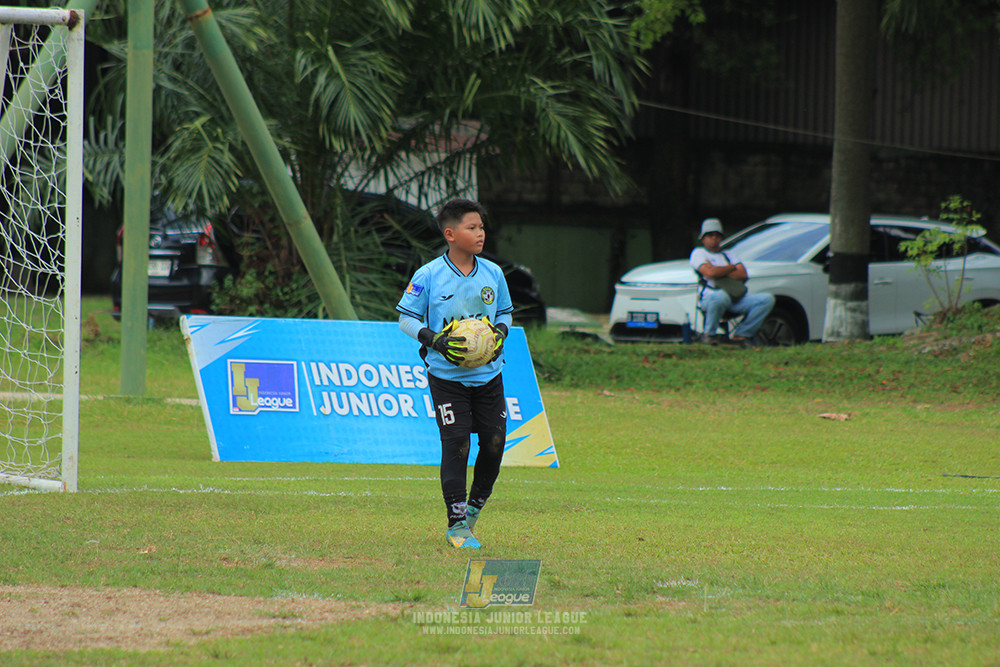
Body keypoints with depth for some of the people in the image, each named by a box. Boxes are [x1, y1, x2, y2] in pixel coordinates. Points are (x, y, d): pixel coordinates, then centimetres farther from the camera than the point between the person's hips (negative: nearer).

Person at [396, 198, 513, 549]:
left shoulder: (493, 274, 3)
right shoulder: (428, 276, -9)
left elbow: (504, 313, 17)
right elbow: (407, 318, -2)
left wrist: (500, 331, -4)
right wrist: (434, 340, -17)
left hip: (488, 373, 4)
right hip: (447, 376, -4)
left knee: (494, 442, 2)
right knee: (456, 445, -9)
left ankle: (475, 504, 29)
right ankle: (457, 524, -2)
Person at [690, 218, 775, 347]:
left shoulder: (728, 254, 28)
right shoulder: (698, 253, 11)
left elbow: (743, 275, 10)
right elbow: (710, 272, -10)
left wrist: (719, 271, 1)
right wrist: (732, 268, 5)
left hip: (737, 299, 6)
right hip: (709, 297, -6)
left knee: (767, 299, -13)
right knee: (720, 297, -44)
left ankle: (740, 335, -6)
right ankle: (709, 335, -19)